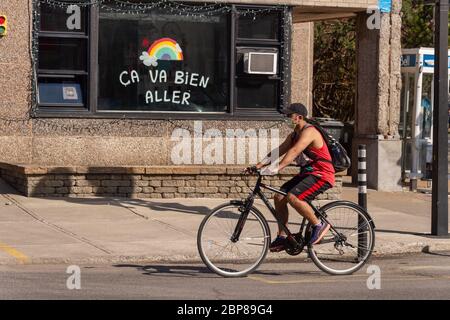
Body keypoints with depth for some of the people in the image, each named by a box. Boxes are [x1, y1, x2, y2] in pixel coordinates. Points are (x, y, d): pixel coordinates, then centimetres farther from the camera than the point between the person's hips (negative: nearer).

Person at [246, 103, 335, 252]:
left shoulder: (309, 132, -18)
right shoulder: (294, 135, 13)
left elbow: (293, 152, -31)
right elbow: (278, 150, 7)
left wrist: (276, 169, -41)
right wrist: (259, 165, -6)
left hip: (321, 175, -10)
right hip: (307, 173, 10)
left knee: (293, 197, -28)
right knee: (279, 197, -1)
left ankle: (319, 225, -12)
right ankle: (281, 238, 6)